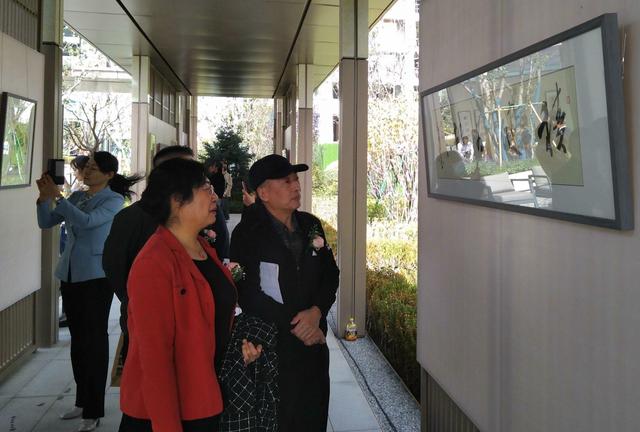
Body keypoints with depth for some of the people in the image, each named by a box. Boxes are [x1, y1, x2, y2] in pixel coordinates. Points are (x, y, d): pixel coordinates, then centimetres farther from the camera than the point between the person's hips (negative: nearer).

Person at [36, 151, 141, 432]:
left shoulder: (113, 200, -7)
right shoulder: (77, 197, 10)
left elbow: (87, 221, -23)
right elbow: (46, 223, 8)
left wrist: (57, 197, -23)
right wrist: (44, 197, -7)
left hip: (95, 276, -7)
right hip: (69, 274, 7)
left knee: (93, 340, -2)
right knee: (77, 338, 14)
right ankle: (83, 401, 27)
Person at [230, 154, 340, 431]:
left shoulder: (310, 224, 4)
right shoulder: (247, 234, -11)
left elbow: (330, 274, 7)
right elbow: (249, 295, -14)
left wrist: (316, 312, -11)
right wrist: (295, 325, -13)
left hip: (314, 343, 5)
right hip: (271, 346, -4)